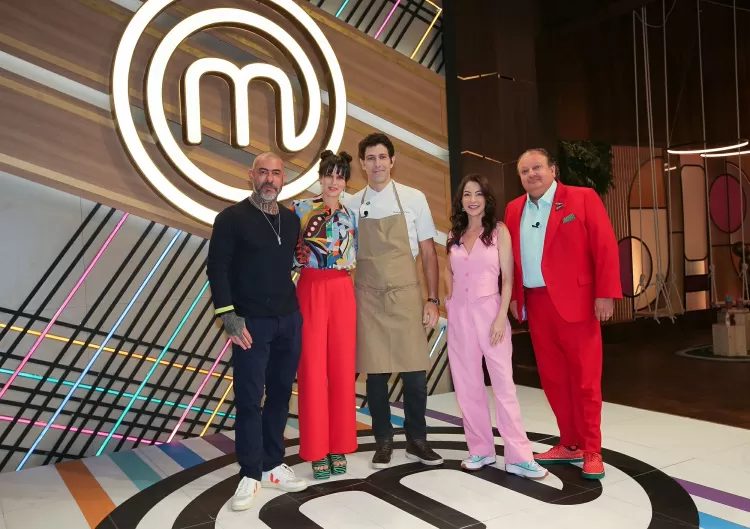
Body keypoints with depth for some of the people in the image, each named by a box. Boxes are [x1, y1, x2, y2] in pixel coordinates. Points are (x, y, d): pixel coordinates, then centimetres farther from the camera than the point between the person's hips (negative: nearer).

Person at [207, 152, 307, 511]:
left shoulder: (292, 220, 10)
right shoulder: (232, 218, -4)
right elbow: (217, 268, -7)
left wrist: (299, 306, 7)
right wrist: (228, 315, -15)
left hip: (289, 320, 5)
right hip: (251, 322, -5)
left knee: (280, 393, 10)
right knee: (249, 398, 0)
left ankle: (273, 466, 22)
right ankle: (250, 474, 11)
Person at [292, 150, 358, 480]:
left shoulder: (351, 215, 12)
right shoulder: (300, 209, 0)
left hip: (342, 293, 3)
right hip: (311, 291, -3)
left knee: (342, 368, 6)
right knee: (313, 369, 0)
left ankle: (339, 446, 19)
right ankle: (317, 449, 12)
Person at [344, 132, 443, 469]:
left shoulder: (413, 199, 1)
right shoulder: (352, 205, 5)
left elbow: (428, 253, 2)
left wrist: (432, 299, -2)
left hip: (406, 296, -1)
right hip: (368, 299, 1)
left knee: (414, 372, 3)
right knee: (375, 373, 7)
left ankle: (417, 440, 23)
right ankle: (383, 441, 25)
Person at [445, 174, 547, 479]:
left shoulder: (498, 231, -1)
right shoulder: (455, 234, 10)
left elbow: (508, 279, -4)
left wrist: (501, 316, -13)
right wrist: (450, 300, 9)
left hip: (489, 311, -4)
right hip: (459, 315, 4)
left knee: (503, 384, -4)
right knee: (467, 385, 7)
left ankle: (518, 457, 2)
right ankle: (480, 450, 19)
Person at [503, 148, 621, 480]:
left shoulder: (583, 198, -1)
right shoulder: (514, 210, 13)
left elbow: (606, 247, -6)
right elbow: (511, 258, 15)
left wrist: (605, 294, -12)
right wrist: (514, 297, 8)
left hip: (575, 302, -4)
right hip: (535, 305, 5)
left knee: (585, 378, 1)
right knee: (552, 378, 10)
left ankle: (591, 451, 12)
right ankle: (570, 445, 23)